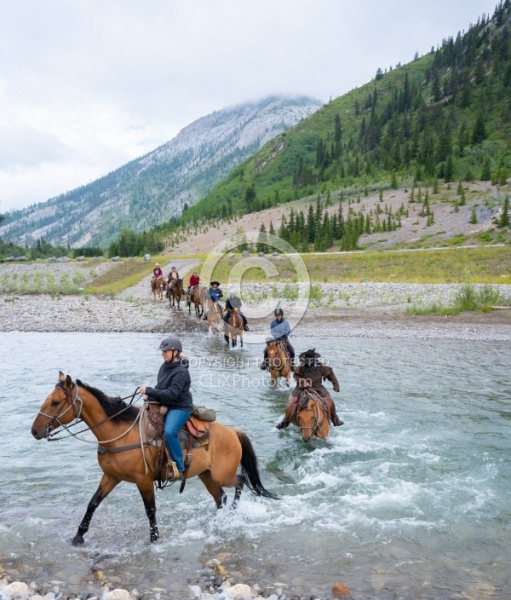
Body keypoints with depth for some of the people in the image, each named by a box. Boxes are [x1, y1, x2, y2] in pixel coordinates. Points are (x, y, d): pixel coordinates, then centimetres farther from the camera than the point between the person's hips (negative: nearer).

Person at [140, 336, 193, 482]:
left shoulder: (181, 371, -19)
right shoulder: (165, 366, 6)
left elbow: (172, 393, -27)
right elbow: (160, 387, 16)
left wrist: (149, 391, -26)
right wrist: (151, 396, -3)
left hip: (179, 407, -10)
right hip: (164, 405, 10)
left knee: (169, 431, -32)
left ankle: (179, 469, -21)